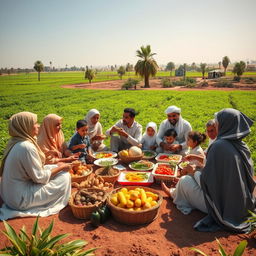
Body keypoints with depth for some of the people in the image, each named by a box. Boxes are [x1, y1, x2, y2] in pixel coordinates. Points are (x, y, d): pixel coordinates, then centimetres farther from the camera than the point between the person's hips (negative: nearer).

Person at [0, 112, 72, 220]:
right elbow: (40, 177, -21)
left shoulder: (15, 142, 2)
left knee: (54, 168, 12)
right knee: (64, 176, -8)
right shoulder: (27, 147, -27)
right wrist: (61, 167, -10)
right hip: (20, 200, -9)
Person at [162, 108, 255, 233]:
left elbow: (207, 178, -22)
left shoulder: (219, 145, -25)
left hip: (219, 205, -8)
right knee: (197, 177, 22)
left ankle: (173, 194, 36)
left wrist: (193, 172, -1)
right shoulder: (242, 147, -1)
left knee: (185, 180, 6)